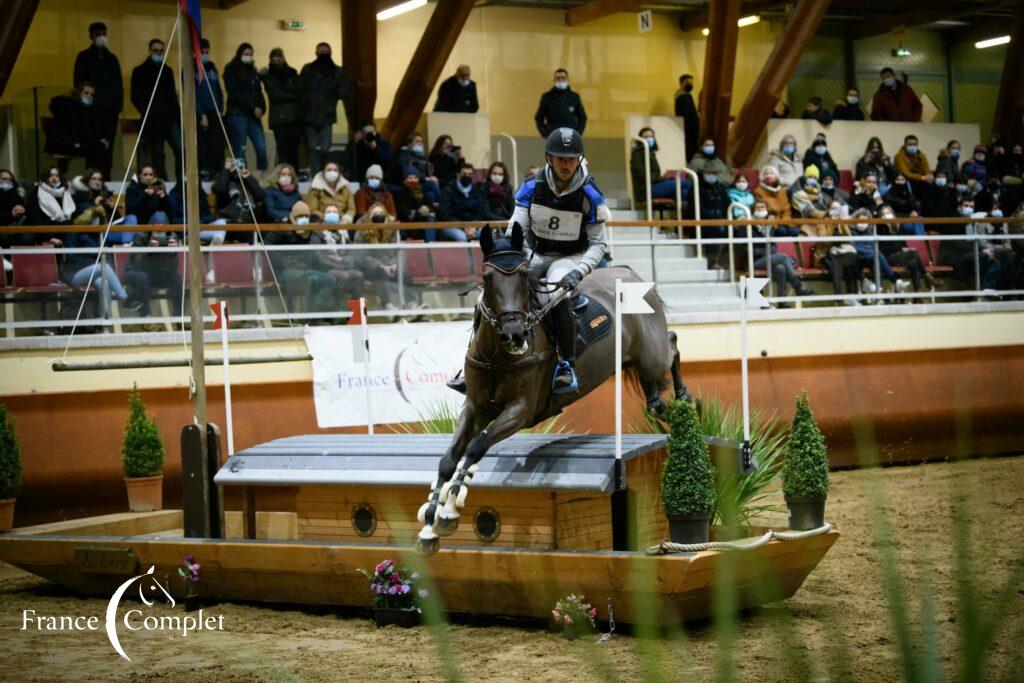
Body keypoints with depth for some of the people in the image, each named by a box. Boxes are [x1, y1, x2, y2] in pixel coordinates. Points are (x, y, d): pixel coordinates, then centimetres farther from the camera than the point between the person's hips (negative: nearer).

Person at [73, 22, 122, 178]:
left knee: (108, 148, 2)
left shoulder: (112, 58, 19)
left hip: (111, 110, 4)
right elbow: (78, 83, 2)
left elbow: (119, 83, 19)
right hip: (93, 111, -4)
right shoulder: (84, 57, 6)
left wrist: (119, 104, 5)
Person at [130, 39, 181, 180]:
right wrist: (146, 112, -9)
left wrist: (175, 113, 8)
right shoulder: (140, 71, 5)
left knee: (180, 149, -9)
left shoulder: (167, 71, 18)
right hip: (153, 120, -3)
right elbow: (135, 97, 2)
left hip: (169, 117, 3)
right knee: (157, 153, -1)